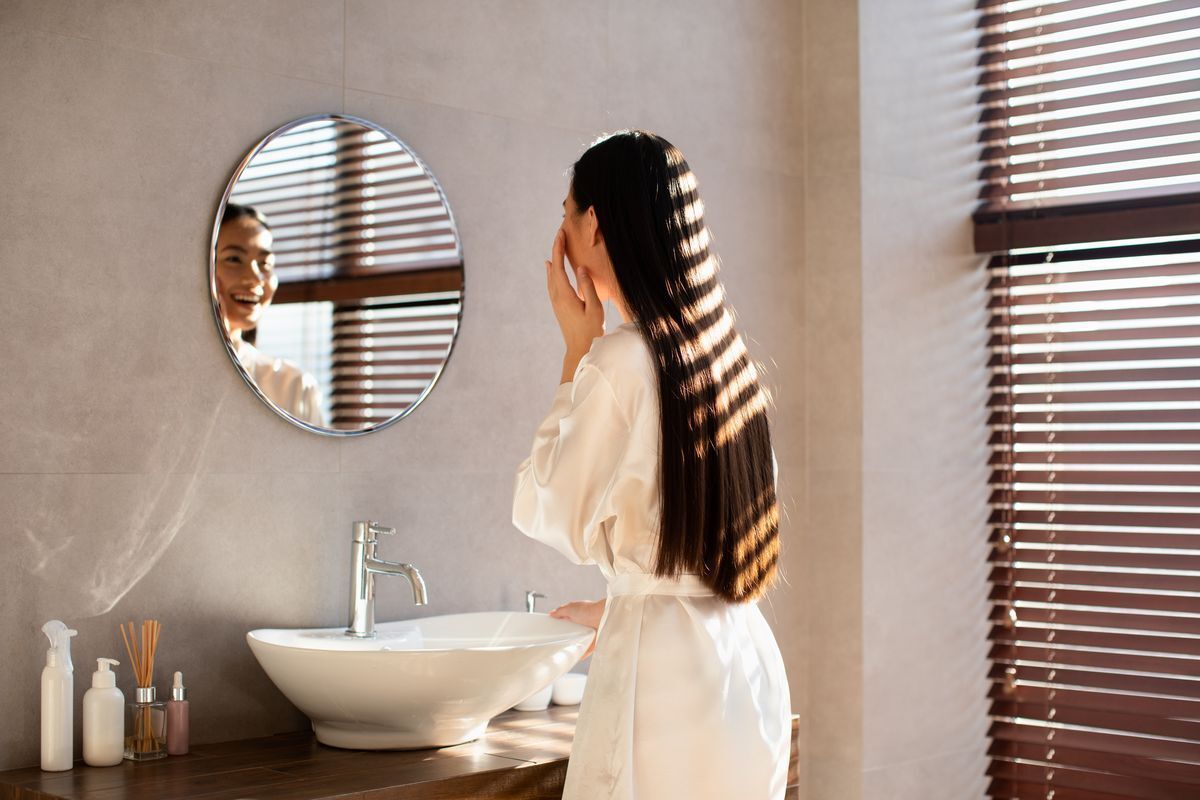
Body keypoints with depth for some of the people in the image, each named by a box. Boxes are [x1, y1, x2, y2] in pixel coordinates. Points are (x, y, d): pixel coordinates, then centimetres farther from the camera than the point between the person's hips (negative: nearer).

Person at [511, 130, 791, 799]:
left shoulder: (622, 360, -15)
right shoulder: (727, 351, 8)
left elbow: (545, 512, -4)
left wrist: (578, 350, -2)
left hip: (666, 667, -8)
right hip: (749, 658, 8)